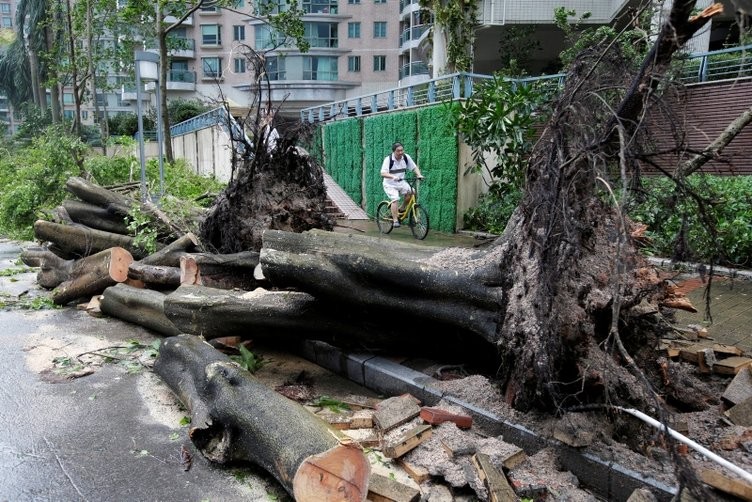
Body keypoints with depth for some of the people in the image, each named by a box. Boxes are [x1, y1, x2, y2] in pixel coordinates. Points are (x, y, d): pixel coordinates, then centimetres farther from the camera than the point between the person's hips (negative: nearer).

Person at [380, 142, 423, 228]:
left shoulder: (406, 157, -6)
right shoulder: (388, 159, -19)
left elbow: (414, 167, 1)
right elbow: (383, 173, -29)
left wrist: (419, 175, -19)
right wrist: (393, 176, -46)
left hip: (401, 182, 5)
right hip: (390, 184, -5)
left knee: (410, 192, -16)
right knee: (395, 199, -23)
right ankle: (395, 221, -17)